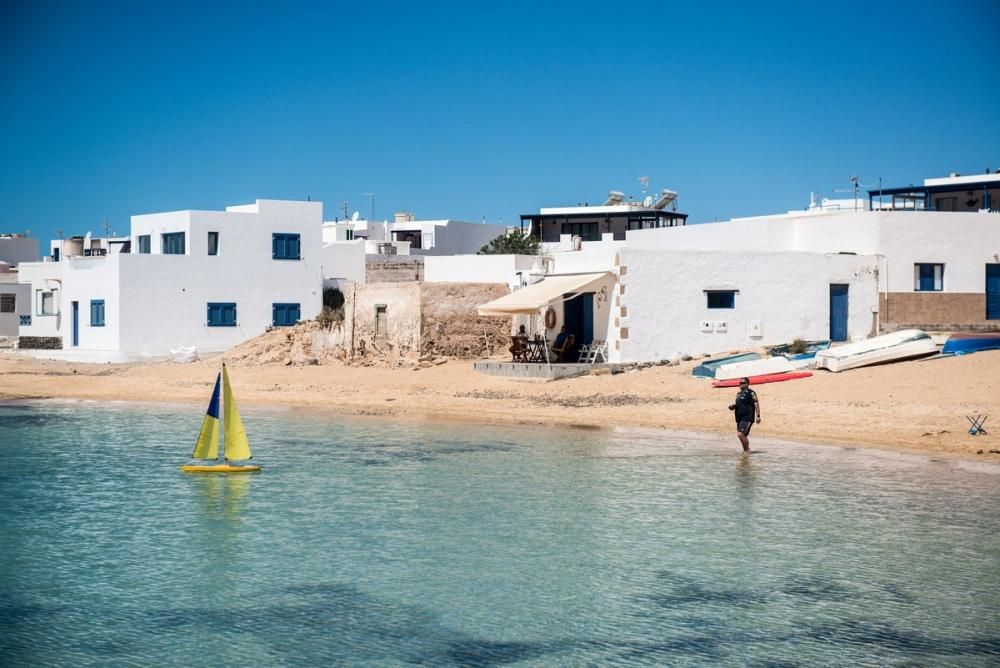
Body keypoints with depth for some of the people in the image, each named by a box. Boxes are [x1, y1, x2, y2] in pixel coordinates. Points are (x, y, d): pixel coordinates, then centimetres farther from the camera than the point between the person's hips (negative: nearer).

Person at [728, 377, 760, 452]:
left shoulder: (750, 393, -9)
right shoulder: (739, 394, 17)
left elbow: (756, 404, -14)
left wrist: (758, 416, -20)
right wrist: (732, 406, 6)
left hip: (747, 418, -9)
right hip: (739, 418, 9)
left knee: (740, 434, -18)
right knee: (743, 436, 14)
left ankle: (747, 450, -8)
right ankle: (746, 450, 24)